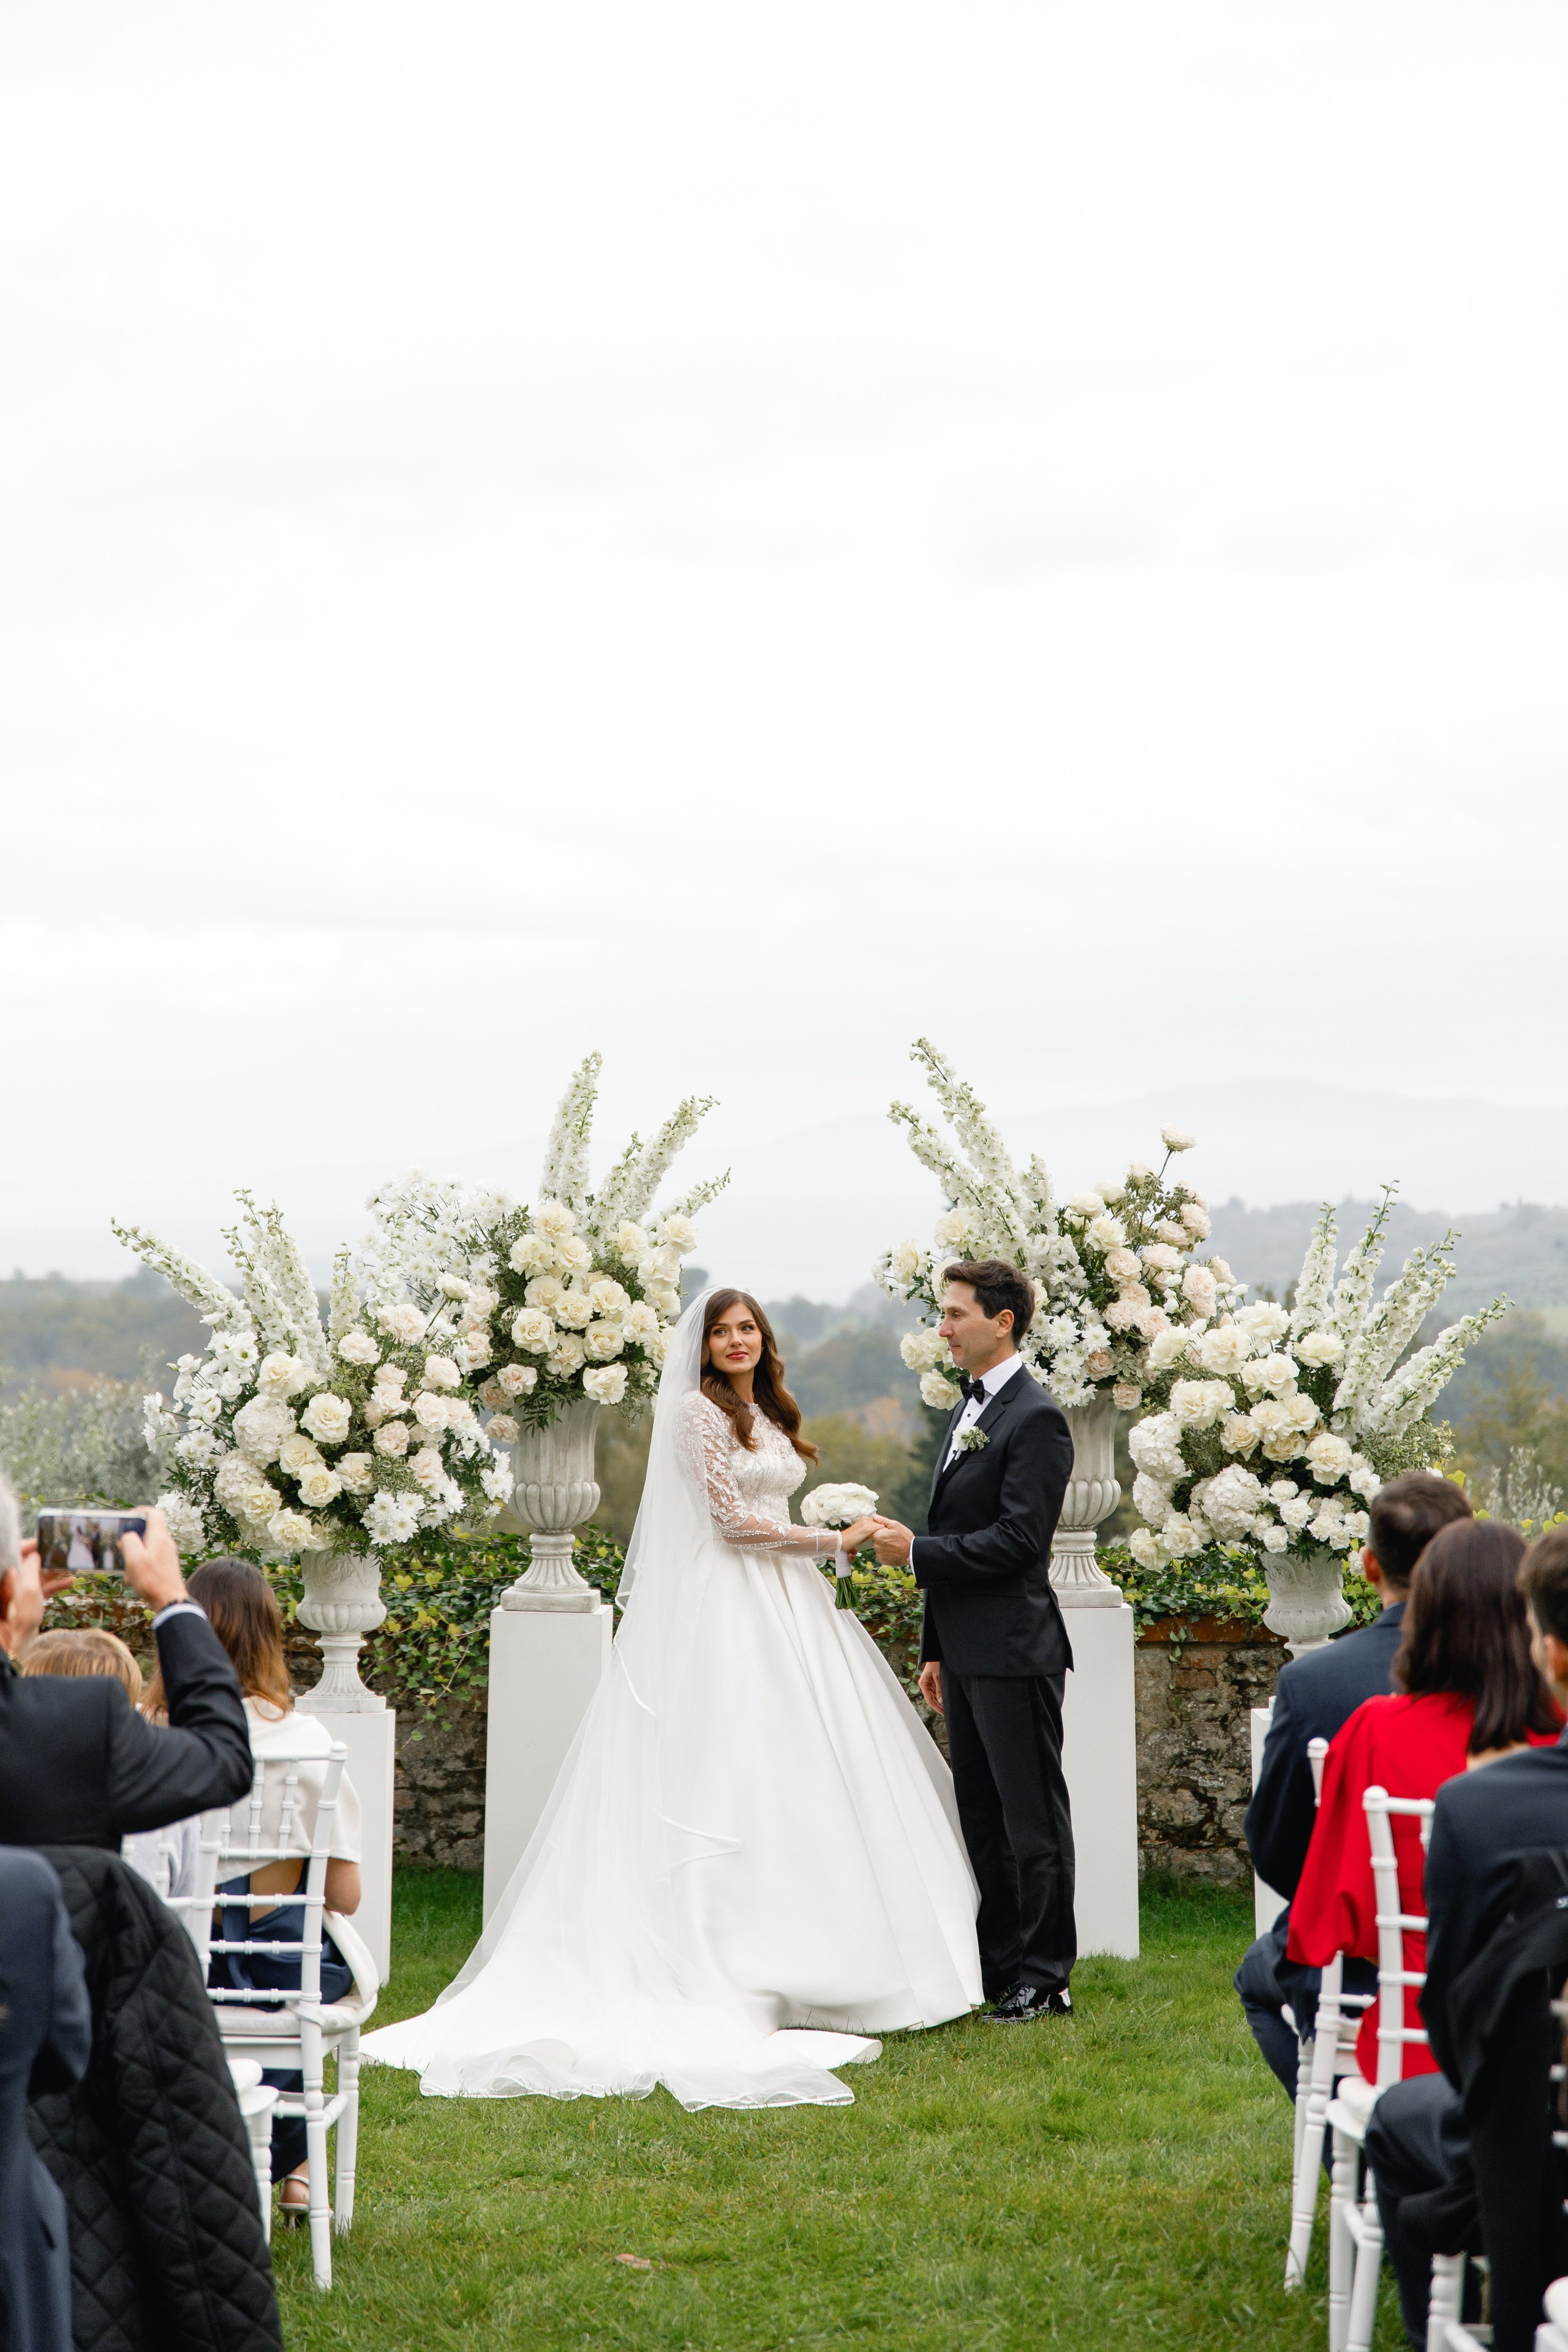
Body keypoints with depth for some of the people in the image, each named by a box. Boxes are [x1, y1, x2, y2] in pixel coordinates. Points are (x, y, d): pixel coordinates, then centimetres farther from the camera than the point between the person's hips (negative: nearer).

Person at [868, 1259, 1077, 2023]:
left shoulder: (1034, 1419, -13)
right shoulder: (969, 1411, 16)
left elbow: (1017, 1540, -20)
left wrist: (917, 1552, -17)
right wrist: (935, 1649, 19)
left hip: (1014, 1652, -10)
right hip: (967, 1653, 10)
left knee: (1032, 1819, -2)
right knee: (982, 1818, 13)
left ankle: (1044, 1980, 4)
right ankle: (997, 1967, 20)